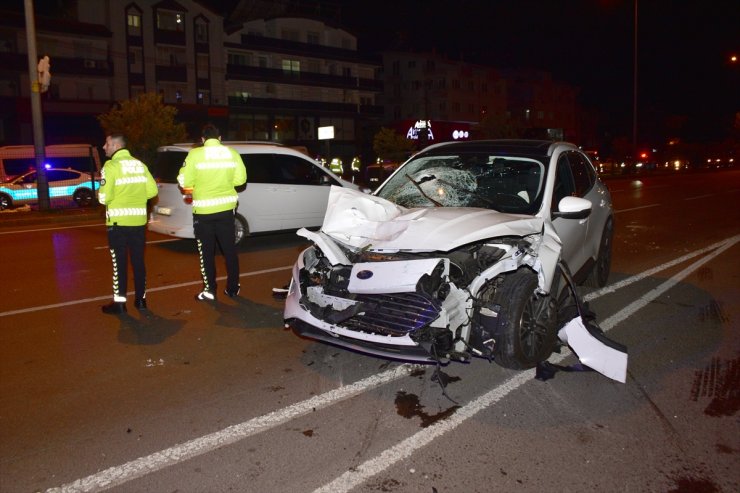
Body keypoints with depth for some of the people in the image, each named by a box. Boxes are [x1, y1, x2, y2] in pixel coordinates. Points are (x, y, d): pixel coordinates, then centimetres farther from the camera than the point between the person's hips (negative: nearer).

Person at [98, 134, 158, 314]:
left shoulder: (111, 166, -9)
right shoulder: (140, 165, 8)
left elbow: (104, 197, -14)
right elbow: (152, 191, 6)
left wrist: (99, 192, 7)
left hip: (118, 221, -5)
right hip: (139, 220, 5)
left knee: (119, 262, 2)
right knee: (138, 261, 11)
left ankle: (119, 302, 7)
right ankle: (140, 299, 17)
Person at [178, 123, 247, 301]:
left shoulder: (195, 154, -9)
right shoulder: (232, 153, 1)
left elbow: (184, 182, -10)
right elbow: (240, 179, 1)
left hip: (203, 210, -3)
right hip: (226, 208, 3)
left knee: (207, 252, 8)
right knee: (230, 249, 13)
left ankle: (209, 290, 12)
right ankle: (233, 288, 20)